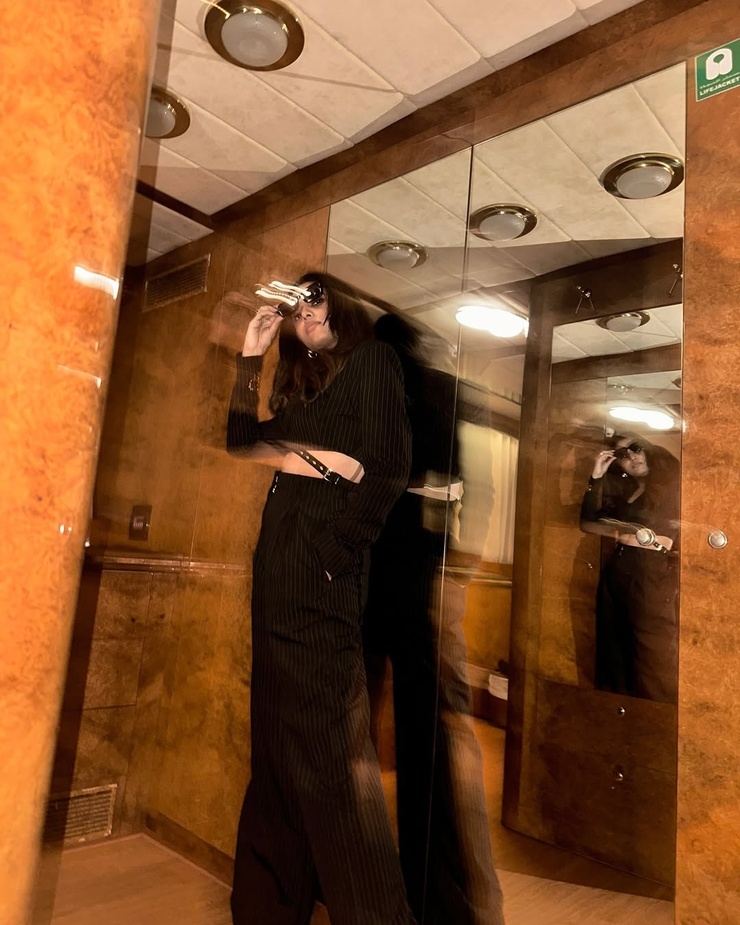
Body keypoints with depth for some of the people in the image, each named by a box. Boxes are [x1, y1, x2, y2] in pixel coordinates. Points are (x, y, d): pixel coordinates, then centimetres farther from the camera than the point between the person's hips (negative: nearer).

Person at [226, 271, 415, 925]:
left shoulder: (372, 360, -1)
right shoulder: (302, 381, 22)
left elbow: (386, 468, -12)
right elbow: (243, 442, 18)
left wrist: (333, 547, -17)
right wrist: (249, 360, 15)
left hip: (321, 563, -8)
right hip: (279, 562, 8)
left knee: (326, 734, -4)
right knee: (280, 730, 15)